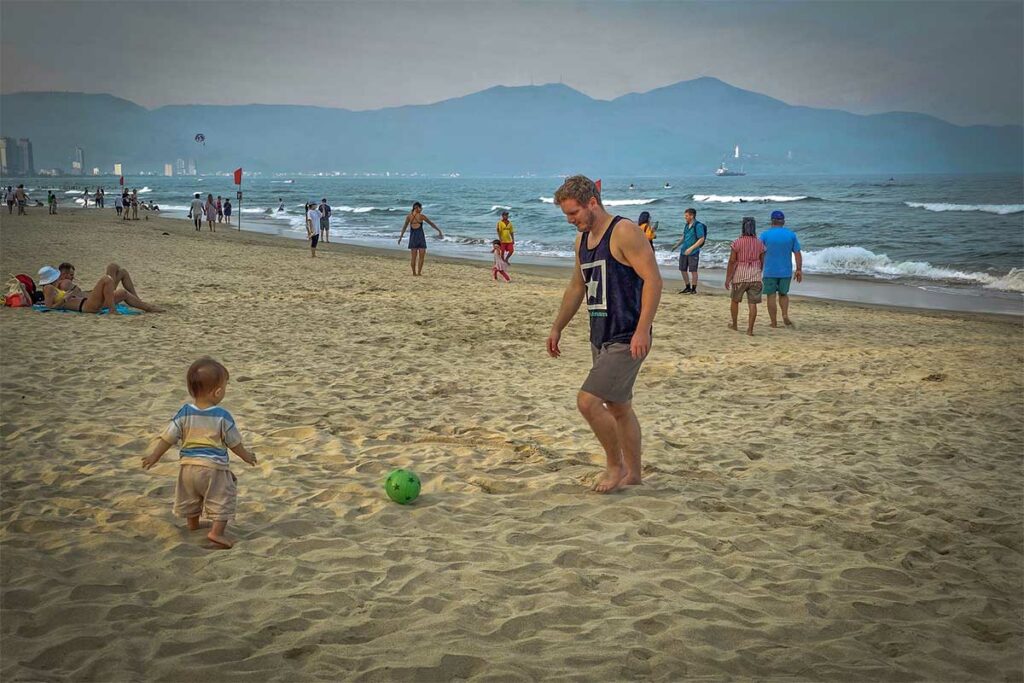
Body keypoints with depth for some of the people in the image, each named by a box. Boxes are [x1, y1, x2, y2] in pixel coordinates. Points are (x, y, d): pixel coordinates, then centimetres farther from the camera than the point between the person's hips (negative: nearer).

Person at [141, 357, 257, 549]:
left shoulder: (184, 413, -8)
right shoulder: (223, 417, -15)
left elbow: (168, 437, -5)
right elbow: (234, 442, -5)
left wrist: (154, 456, 6)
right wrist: (246, 455, 13)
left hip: (188, 465, 5)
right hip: (214, 467, -4)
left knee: (189, 496, 26)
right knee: (222, 499, 3)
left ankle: (193, 524, 42)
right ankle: (216, 532, -10)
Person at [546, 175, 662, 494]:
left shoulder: (624, 233, -14)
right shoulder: (582, 239, 13)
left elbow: (653, 279, -20)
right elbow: (576, 287, 24)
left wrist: (642, 329, -27)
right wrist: (557, 328, 22)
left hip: (627, 340, -9)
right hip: (601, 338, 9)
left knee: (588, 401, -15)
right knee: (618, 408, 15)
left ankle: (616, 465, 4)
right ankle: (633, 474, 28)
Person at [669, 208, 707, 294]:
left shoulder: (698, 225, -12)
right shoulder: (687, 225, 11)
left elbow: (701, 239, -16)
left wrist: (691, 248, -21)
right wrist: (677, 245, 13)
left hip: (693, 252, -8)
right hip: (684, 251, 8)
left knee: (693, 270, -2)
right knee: (683, 270, 9)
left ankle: (694, 289, 8)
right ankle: (688, 287, 22)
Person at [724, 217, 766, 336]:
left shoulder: (737, 243, -10)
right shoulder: (760, 244, 0)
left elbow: (731, 262, -10)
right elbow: (762, 262, 8)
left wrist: (727, 279, -5)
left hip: (740, 276, -2)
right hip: (755, 275, 2)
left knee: (735, 300, 19)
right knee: (752, 303, 2)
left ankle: (734, 325, 30)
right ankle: (750, 329, -2)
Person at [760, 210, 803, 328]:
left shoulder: (765, 235, -6)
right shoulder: (791, 234, 0)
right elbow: (798, 253, 1)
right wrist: (799, 270, 7)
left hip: (770, 272, -2)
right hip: (786, 271, 2)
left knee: (771, 296, 6)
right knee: (783, 294, 20)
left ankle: (774, 323, 8)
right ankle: (785, 315, 0)